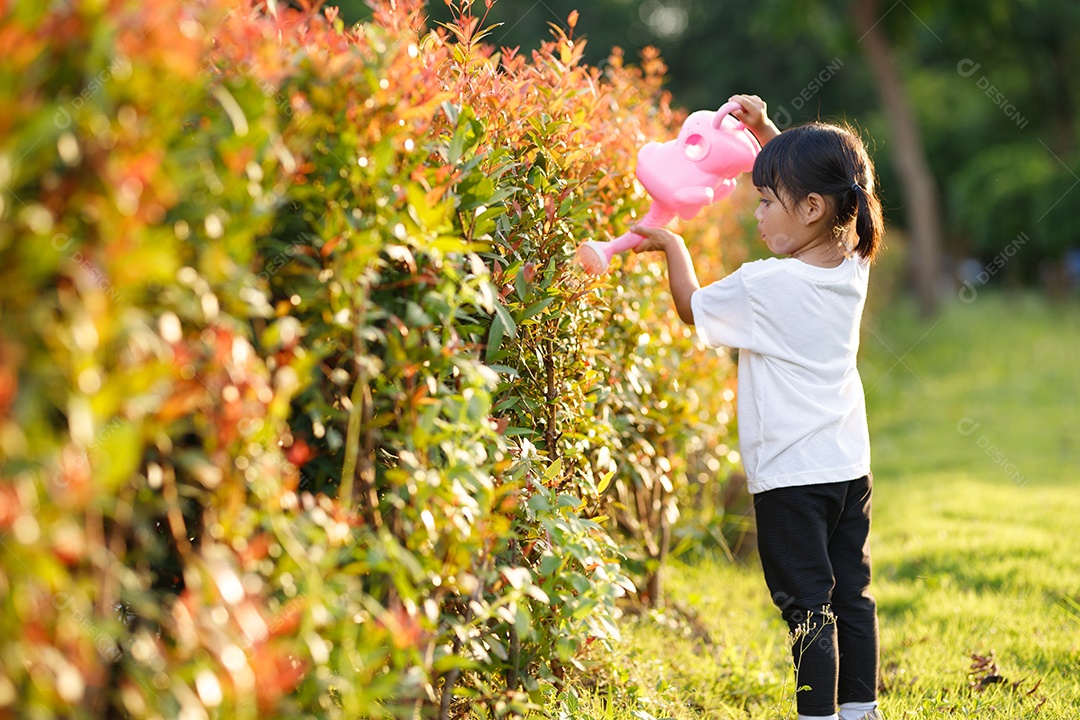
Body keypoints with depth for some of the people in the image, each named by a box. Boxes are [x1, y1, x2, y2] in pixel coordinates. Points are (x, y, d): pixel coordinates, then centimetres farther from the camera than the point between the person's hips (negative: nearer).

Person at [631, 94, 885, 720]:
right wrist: (766, 131, 13)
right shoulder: (854, 268, 0)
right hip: (850, 464, 7)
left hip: (790, 475, -7)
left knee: (808, 607, -3)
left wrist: (674, 248, 14)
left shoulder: (763, 286, -19)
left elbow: (694, 309, 1)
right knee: (852, 596, 15)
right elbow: (816, 179, 17)